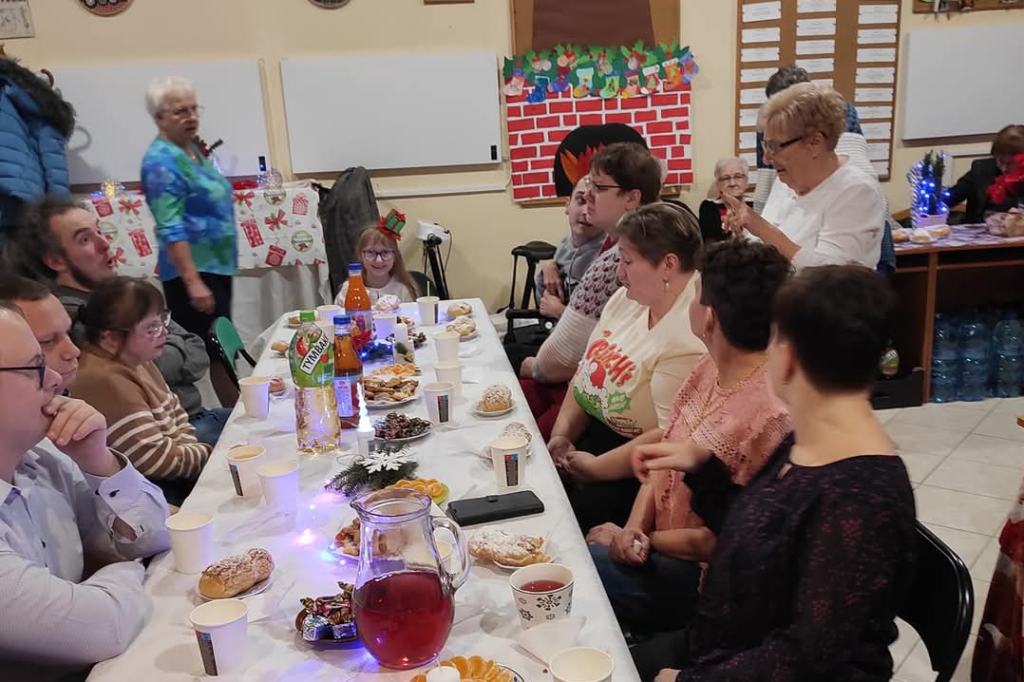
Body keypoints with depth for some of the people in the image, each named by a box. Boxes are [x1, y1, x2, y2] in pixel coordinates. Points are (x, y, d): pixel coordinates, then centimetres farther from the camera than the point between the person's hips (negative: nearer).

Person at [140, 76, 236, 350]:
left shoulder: (191, 148, 12)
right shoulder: (161, 161, -15)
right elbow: (171, 230, -22)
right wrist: (193, 282, -27)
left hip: (217, 265, 9)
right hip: (194, 271, -9)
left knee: (220, 351, 15)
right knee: (208, 356, -8)